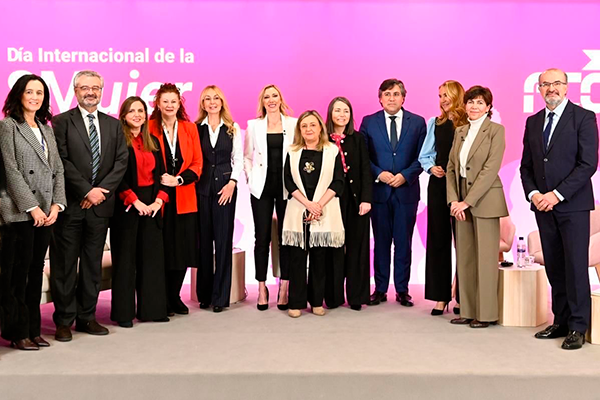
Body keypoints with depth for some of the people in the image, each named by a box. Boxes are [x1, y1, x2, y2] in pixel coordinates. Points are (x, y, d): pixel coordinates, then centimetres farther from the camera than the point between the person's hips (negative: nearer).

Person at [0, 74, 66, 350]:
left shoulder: (46, 128, 16)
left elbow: (58, 169, 12)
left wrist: (56, 205, 0)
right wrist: (32, 207, -13)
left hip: (46, 212, 6)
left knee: (36, 270, 9)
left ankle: (33, 329, 17)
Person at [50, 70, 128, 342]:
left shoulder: (113, 125, 12)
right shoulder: (62, 122, 0)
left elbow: (122, 161, 5)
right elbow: (62, 161, -8)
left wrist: (101, 190, -8)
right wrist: (87, 191, -14)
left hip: (100, 205, 4)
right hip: (70, 204, -4)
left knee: (93, 264, 9)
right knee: (65, 264, 2)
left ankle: (87, 317, 19)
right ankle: (64, 321, 11)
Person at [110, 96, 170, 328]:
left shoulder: (153, 142, 14)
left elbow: (160, 174, 12)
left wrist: (159, 199, -3)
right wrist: (134, 200, -15)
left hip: (152, 206, 5)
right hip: (126, 206, -5)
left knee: (152, 257, 6)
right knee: (125, 259, 0)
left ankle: (151, 308, 14)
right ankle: (123, 312, 7)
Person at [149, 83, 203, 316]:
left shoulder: (190, 128, 8)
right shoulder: (149, 128, 0)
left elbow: (197, 163, 5)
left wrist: (178, 179, -10)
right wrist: (160, 180, -14)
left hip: (184, 198, 3)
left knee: (183, 249, 6)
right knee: (161, 249, 0)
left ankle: (175, 297, 21)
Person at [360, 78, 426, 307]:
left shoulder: (417, 122, 5)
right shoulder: (368, 122, 5)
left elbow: (421, 157, 2)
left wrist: (405, 175, -12)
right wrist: (379, 174, -11)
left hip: (406, 190, 0)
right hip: (379, 191, 0)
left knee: (403, 242, 5)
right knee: (381, 242, 6)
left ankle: (402, 290, 15)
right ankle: (380, 290, 15)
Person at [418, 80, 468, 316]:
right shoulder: (435, 123, 12)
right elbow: (424, 155, 14)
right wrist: (431, 168, -4)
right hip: (438, 185, 4)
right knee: (438, 238, 5)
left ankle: (462, 296, 13)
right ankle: (440, 295, 13)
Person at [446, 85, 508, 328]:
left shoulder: (496, 130, -4)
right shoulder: (460, 132, 14)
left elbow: (491, 168, -13)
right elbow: (451, 168, 10)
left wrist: (468, 201, -16)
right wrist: (453, 199, -4)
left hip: (484, 200, -6)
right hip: (461, 201, 6)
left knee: (485, 258, -1)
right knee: (464, 258, 8)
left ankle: (486, 313, 7)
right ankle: (468, 311, 15)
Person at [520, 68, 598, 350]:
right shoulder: (533, 122, 12)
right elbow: (526, 165, 14)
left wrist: (557, 195, -16)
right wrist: (533, 194, -4)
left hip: (572, 205, -5)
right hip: (543, 206, 5)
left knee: (575, 266, -3)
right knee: (554, 267, 8)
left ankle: (577, 327, 6)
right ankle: (561, 321, 18)